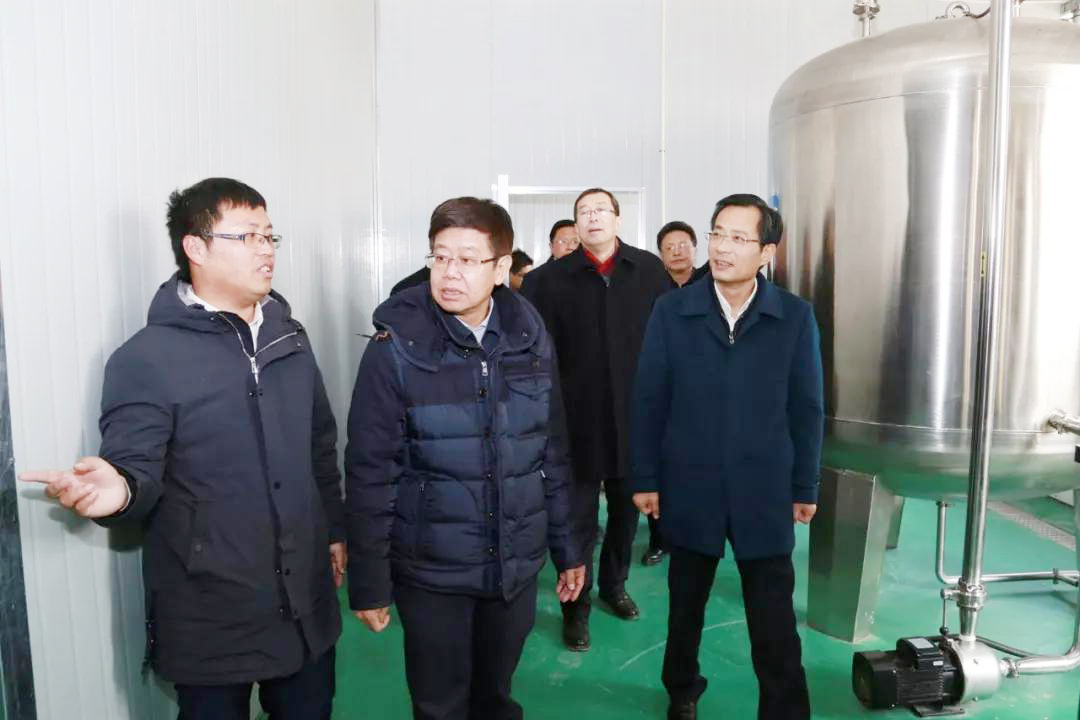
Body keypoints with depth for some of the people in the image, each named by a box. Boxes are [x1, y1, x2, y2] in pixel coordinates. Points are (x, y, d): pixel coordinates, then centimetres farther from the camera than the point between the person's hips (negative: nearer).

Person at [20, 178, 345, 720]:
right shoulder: (147, 358, -13)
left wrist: (333, 528, 17)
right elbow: (134, 473, -14)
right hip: (210, 617, -5)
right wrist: (117, 492, -37)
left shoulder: (288, 336, 6)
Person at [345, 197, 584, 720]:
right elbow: (370, 471, -10)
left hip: (515, 565, 3)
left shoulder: (531, 338, -2)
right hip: (431, 569, -2)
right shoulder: (397, 347, -12)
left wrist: (565, 545, 8)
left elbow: (553, 451, 5)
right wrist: (368, 580, -8)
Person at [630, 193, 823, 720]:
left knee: (774, 617, 7)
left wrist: (805, 487, 3)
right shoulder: (671, 312, -4)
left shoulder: (795, 318, -4)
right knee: (686, 602, 19)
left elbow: (807, 409, 1)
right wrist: (645, 478, -2)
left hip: (764, 492, -1)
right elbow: (648, 401, -2)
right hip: (689, 488, 1)